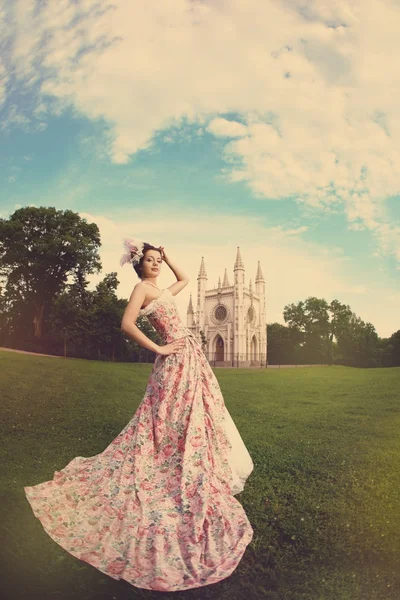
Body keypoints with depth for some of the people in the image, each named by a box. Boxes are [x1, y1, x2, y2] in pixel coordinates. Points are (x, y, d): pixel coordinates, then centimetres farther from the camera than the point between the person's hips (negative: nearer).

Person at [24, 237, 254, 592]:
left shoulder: (162, 291, 17)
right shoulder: (141, 288, -8)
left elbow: (185, 280, 34)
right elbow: (127, 324, -20)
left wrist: (167, 258, 24)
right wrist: (158, 348, -15)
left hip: (191, 358, 9)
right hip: (175, 362, -9)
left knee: (193, 421, 17)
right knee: (176, 424, -2)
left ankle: (194, 481, 32)